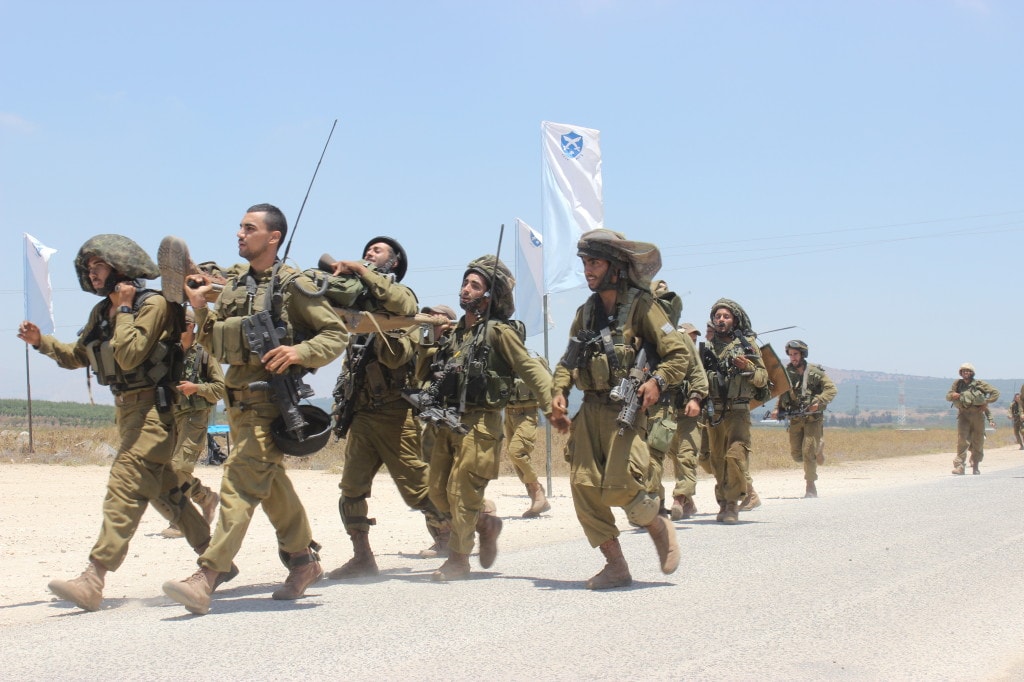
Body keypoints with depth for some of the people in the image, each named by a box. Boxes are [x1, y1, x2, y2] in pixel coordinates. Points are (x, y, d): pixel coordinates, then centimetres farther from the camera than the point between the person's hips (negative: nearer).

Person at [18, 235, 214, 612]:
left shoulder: (153, 304, -13)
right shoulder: (101, 312, 12)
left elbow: (129, 354, -24)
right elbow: (78, 355, 23)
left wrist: (124, 308, -16)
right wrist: (41, 341, 9)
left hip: (153, 409, -9)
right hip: (126, 409, 9)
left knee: (124, 487, -16)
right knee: (162, 490, 15)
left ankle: (92, 581, -23)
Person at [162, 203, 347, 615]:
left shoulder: (293, 286, -6)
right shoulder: (233, 285, 14)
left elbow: (337, 334, -4)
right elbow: (217, 348, 17)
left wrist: (299, 352, -20)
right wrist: (200, 308, 3)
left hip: (272, 399, -8)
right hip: (239, 398, 8)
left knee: (240, 482, -14)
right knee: (271, 484, 16)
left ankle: (206, 578, -19)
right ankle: (305, 561, 31)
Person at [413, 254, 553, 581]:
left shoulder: (498, 332, -6)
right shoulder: (454, 333, 15)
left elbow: (532, 370, -10)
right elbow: (423, 373, 22)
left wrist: (552, 408, -19)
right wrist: (427, 343, 5)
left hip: (479, 423, -7)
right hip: (447, 421, 8)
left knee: (461, 491, -6)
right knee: (439, 492, 9)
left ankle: (458, 559, 6)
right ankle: (486, 521, 31)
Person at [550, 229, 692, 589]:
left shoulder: (640, 304, -4)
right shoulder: (586, 311, 15)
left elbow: (681, 352, -5)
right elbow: (569, 360, 22)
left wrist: (658, 381, -21)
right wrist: (559, 392, 5)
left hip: (626, 411, -6)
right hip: (590, 410, 6)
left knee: (620, 487, -16)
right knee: (583, 487, -3)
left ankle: (661, 528, 15)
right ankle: (615, 566, 6)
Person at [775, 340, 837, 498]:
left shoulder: (815, 372, -5)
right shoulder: (786, 373, 7)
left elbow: (832, 390, -7)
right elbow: (781, 394, 19)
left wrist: (818, 402, -22)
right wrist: (778, 409, 3)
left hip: (813, 418, -4)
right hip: (795, 419, 4)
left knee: (808, 452, -12)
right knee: (796, 454, 3)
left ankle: (811, 488, -2)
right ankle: (818, 448, 35)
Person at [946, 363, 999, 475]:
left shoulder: (979, 384, 1)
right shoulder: (957, 384, 6)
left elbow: (995, 392, 1)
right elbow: (947, 396, 11)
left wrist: (986, 403, -9)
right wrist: (952, 395, -13)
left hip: (977, 415, 0)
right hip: (963, 415, 0)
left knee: (978, 441, 7)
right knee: (962, 439, -16)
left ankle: (975, 466, 25)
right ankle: (959, 466, -19)